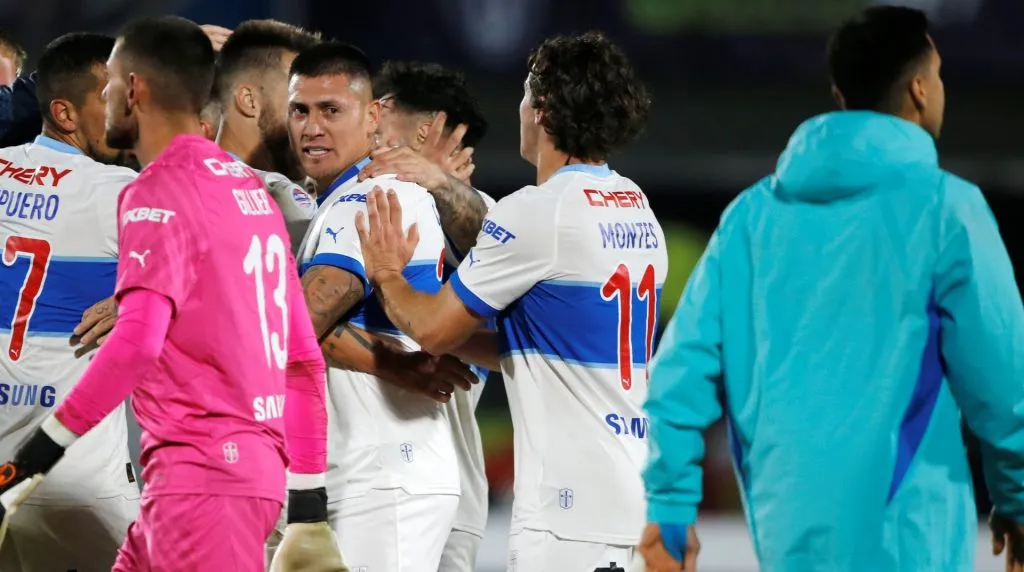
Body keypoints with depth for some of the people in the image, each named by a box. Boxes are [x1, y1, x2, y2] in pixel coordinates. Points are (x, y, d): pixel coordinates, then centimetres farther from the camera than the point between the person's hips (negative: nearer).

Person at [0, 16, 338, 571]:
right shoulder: (251, 187, 18)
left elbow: (137, 341, -22)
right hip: (257, 465, 9)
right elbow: (304, 357, 18)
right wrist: (308, 499, 21)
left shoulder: (158, 191, -8)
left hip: (201, 471, -9)